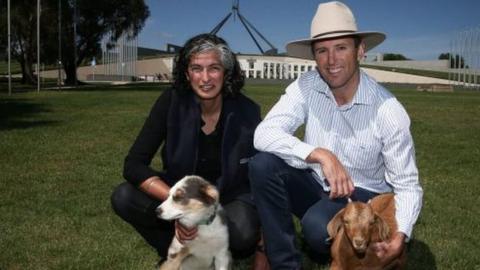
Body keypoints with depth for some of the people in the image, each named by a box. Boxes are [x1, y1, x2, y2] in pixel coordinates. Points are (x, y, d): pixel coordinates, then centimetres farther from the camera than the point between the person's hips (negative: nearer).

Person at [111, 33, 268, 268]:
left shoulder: (246, 111, -16)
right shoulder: (171, 102, -16)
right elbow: (134, 165, -20)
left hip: (231, 198, -1)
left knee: (243, 232, -34)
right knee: (124, 198, -25)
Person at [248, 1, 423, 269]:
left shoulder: (389, 111, -19)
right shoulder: (306, 87, -13)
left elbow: (408, 186, -14)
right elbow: (264, 134, -25)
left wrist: (400, 236, -34)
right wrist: (320, 155, -39)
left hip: (362, 196, -3)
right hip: (316, 185, 3)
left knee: (319, 226, -34)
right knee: (264, 164, -24)